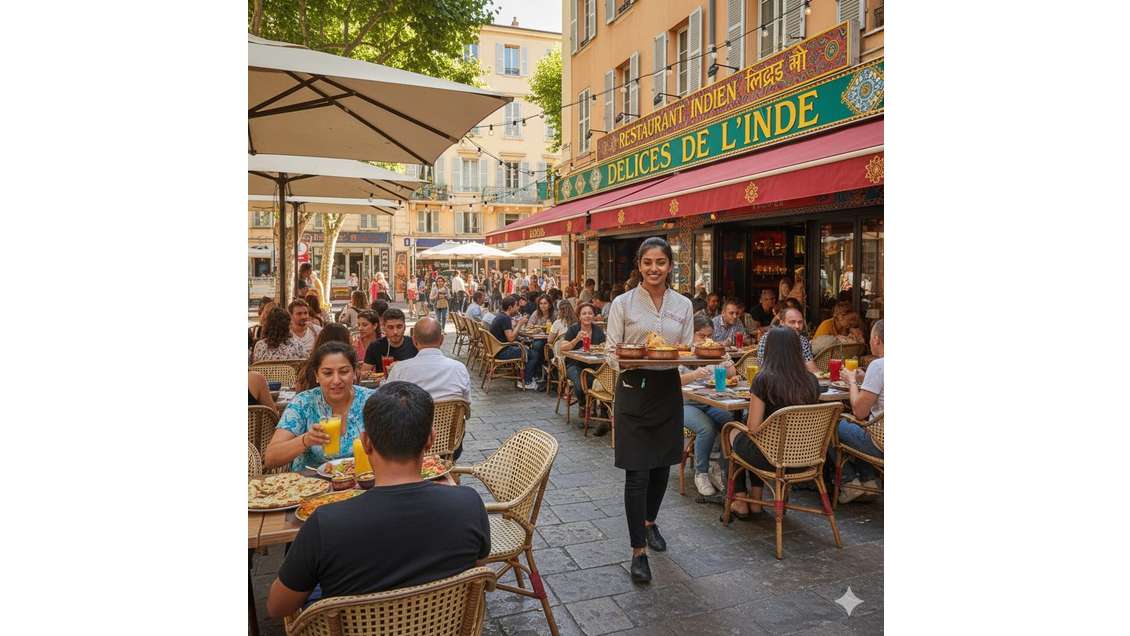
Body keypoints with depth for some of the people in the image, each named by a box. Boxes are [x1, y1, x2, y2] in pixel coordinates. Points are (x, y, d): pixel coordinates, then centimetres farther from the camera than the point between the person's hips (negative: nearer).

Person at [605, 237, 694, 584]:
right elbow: (611, 351, -4)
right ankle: (638, 550, 6)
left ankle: (650, 522, 42)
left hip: (668, 389, 4)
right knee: (637, 472, -5)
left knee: (662, 465, 16)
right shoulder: (623, 303, -4)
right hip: (634, 389, -3)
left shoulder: (683, 305, 5)